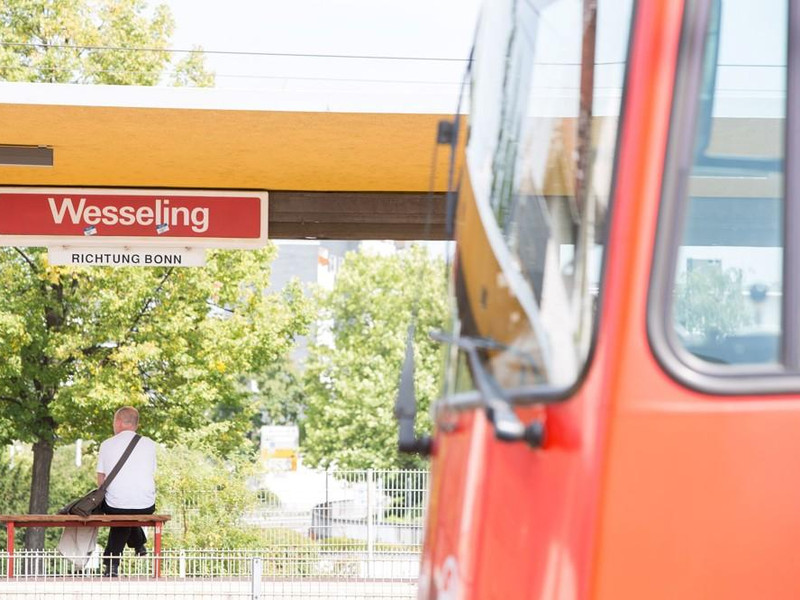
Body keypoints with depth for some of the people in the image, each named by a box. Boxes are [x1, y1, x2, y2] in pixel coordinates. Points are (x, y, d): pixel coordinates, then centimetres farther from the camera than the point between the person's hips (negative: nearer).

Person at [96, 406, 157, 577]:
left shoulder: (106, 445, 2)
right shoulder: (149, 444, 4)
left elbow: (101, 481, 6)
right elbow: (152, 476, 12)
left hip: (115, 506, -1)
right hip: (146, 508, 1)